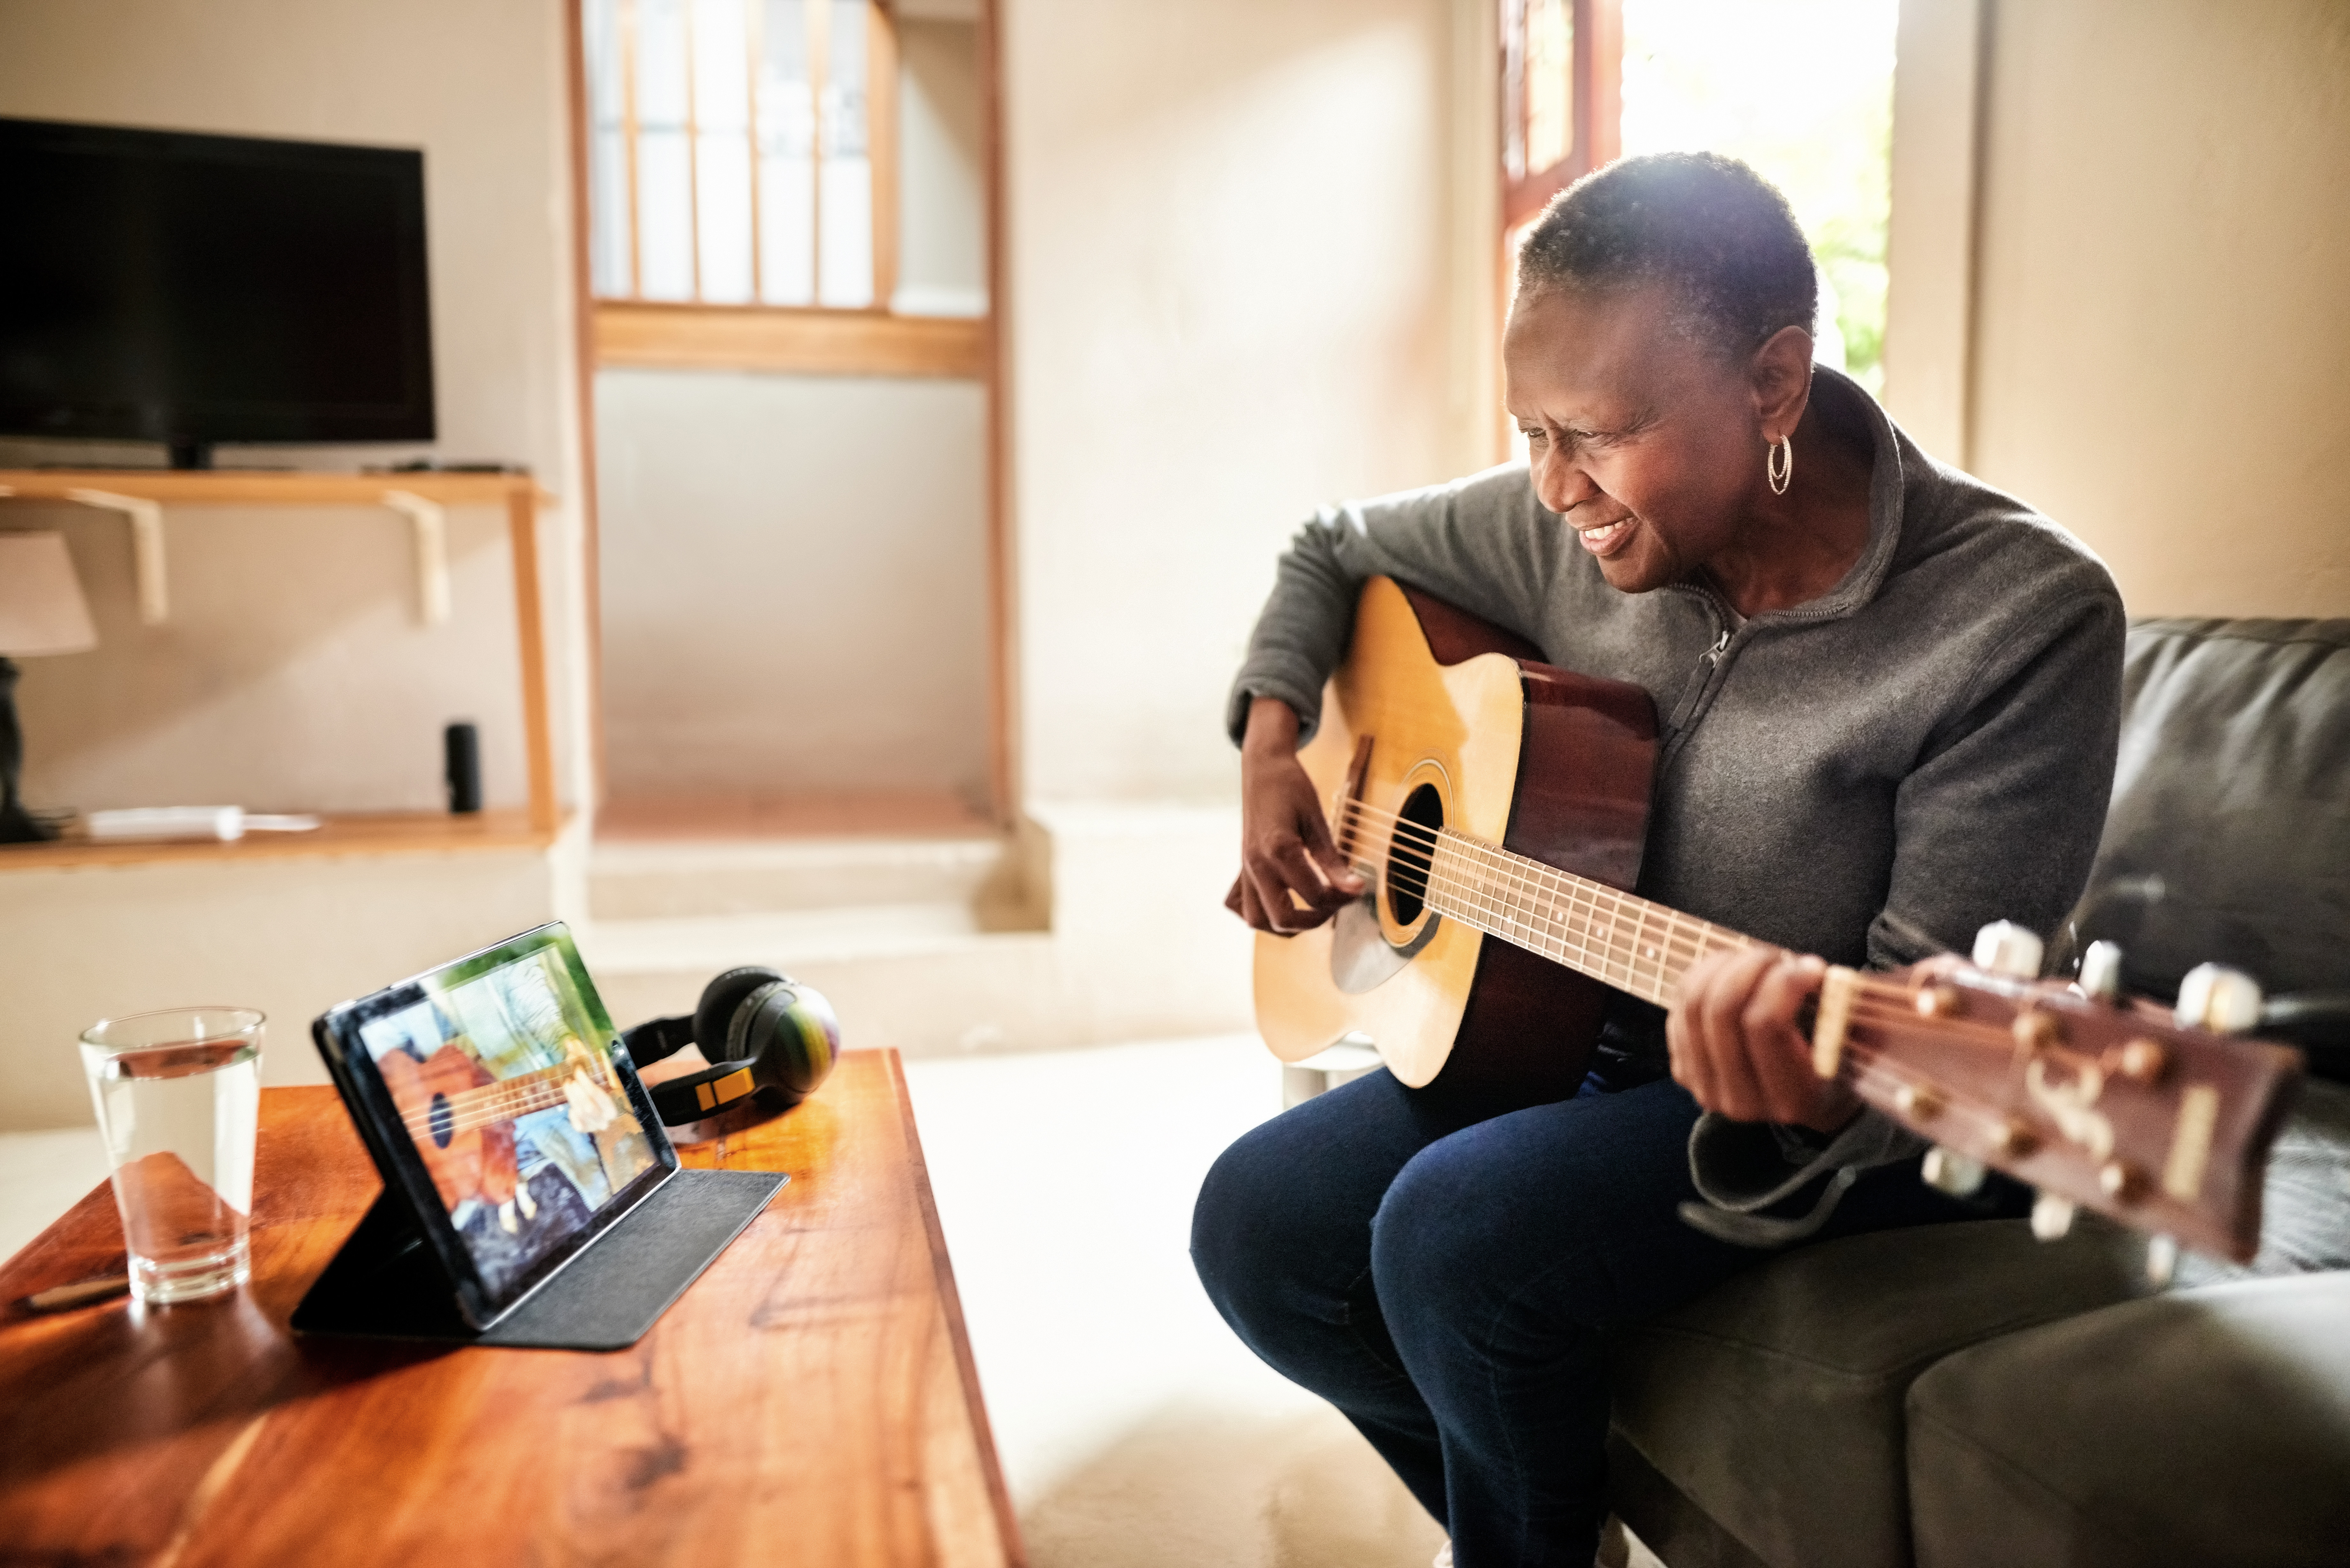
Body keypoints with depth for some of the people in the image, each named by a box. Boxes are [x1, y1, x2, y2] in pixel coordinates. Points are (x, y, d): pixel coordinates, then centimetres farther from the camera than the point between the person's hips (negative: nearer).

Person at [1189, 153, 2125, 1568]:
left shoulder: (2022, 615, -21)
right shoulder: (1569, 526, -6)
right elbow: (1336, 549, 11)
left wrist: (1825, 1072, -45)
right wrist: (1272, 746, -5)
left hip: (1875, 1124, -5)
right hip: (1586, 1031, 6)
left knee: (1455, 1232, -28)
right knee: (1256, 1227, -9)